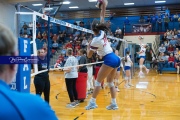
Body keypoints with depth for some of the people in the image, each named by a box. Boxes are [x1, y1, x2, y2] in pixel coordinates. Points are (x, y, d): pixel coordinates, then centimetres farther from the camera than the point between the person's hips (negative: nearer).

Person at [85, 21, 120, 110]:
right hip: (116, 59, 9)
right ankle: (114, 104, 14)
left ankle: (92, 102, -2)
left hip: (109, 60, -9)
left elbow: (89, 55, -1)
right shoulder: (102, 33, 5)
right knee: (110, 82, 14)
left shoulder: (95, 40, -11)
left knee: (98, 81, -1)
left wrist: (88, 46, 12)